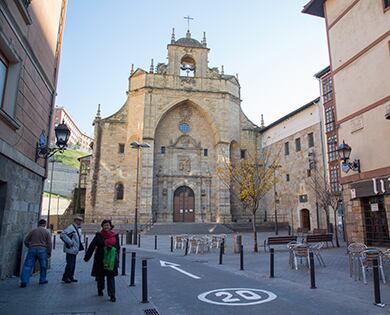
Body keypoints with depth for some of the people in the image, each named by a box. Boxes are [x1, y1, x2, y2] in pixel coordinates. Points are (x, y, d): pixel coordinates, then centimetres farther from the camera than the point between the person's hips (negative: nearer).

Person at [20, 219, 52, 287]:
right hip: (42, 250, -1)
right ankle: (42, 280, 19)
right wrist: (49, 252, 9)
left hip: (32, 249, 1)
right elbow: (49, 243, -1)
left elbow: (26, 241, 11)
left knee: (27, 265, 4)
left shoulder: (33, 231, 7)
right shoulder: (46, 232, 2)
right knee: (43, 266, 13)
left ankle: (24, 281, -3)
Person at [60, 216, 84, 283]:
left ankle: (71, 277, 23)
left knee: (73, 265, 14)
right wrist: (70, 242, -24)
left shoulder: (78, 229, 15)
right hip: (70, 250, -9)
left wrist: (79, 246, 17)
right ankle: (65, 278, 8)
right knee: (70, 264, -5)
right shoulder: (71, 228, -16)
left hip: (75, 250, 9)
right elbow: (62, 235, -27)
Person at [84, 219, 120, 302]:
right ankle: (100, 290, 36)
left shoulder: (115, 236, 1)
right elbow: (92, 246, 0)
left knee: (111, 277, -4)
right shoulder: (99, 235, -2)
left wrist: (117, 260, 9)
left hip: (111, 260, 0)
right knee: (100, 276, 12)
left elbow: (118, 248, 8)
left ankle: (112, 295, 0)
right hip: (100, 259, 1)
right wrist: (87, 257, -1)